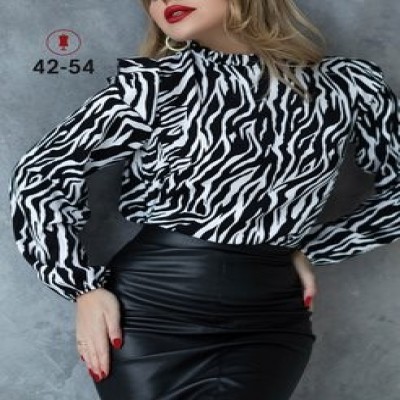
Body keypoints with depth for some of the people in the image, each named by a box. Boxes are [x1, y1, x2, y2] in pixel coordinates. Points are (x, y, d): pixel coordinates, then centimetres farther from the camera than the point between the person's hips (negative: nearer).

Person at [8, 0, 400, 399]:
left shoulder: (350, 84, 1)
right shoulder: (151, 83, -2)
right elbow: (39, 175, 0)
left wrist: (311, 248, 9)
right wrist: (85, 287, -5)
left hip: (269, 321, 1)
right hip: (150, 310, 0)